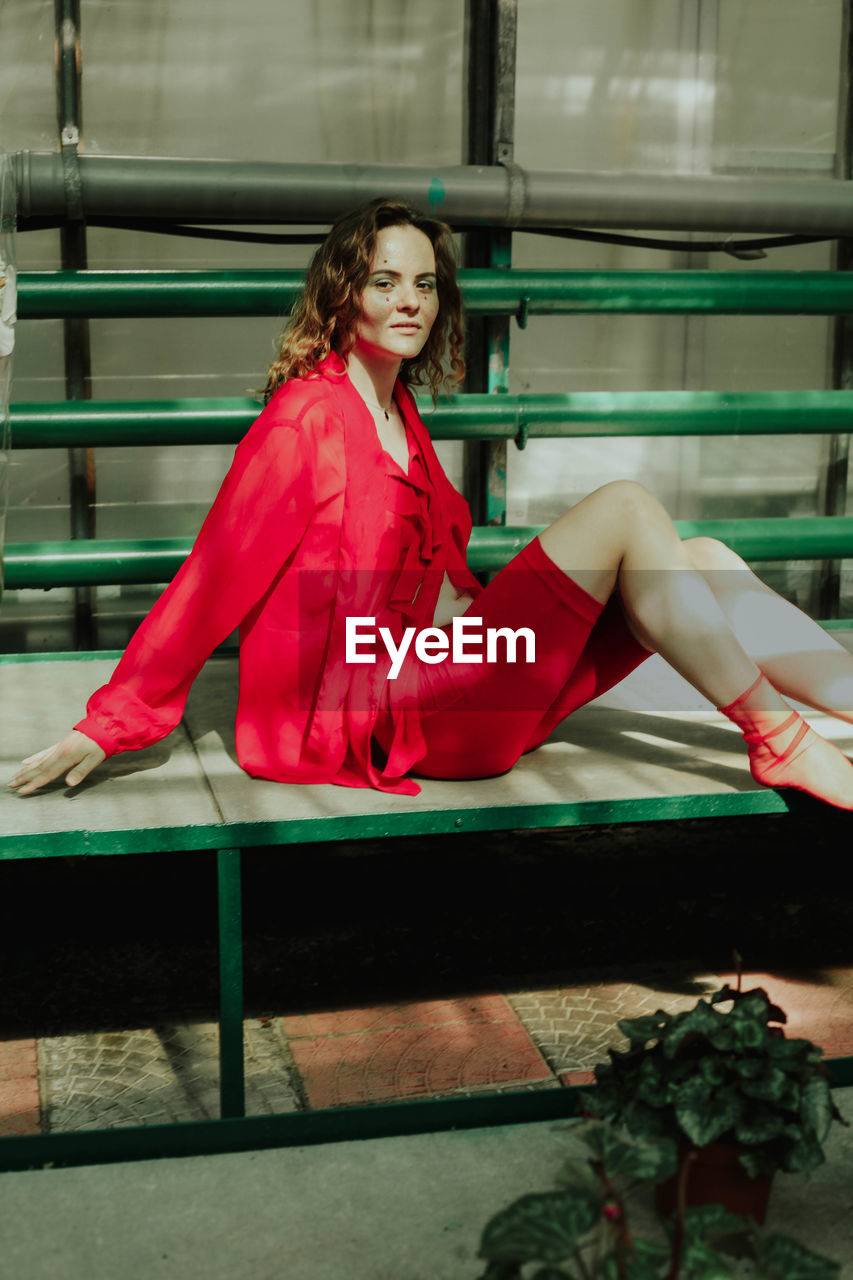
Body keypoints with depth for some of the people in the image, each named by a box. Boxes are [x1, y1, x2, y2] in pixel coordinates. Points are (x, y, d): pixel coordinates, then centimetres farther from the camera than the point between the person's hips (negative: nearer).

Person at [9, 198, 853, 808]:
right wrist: (110, 723, -13)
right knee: (625, 508, -18)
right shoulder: (307, 417, -7)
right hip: (394, 708, -9)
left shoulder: (397, 412, 18)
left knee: (700, 562, -4)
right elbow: (214, 577, -11)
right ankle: (775, 739, -15)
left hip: (453, 676, 9)